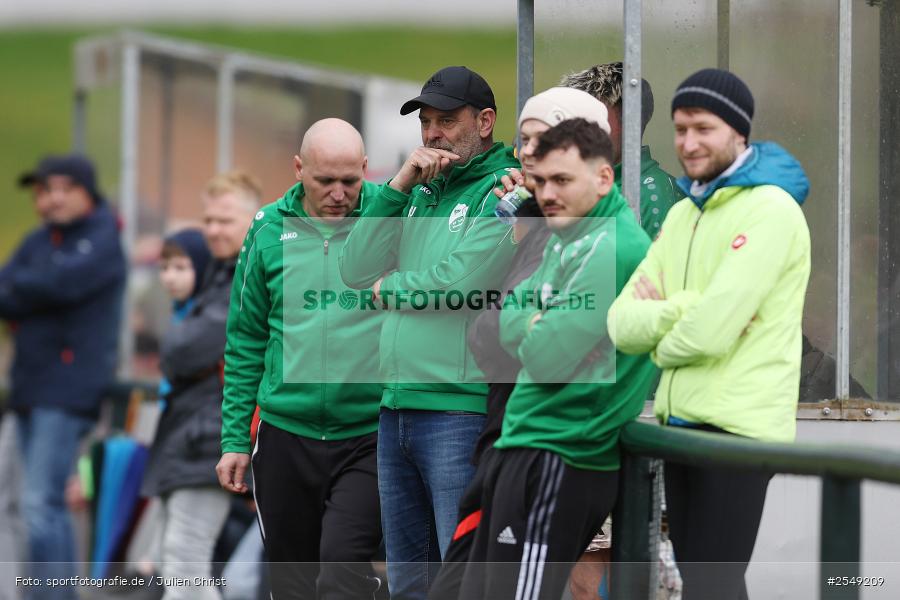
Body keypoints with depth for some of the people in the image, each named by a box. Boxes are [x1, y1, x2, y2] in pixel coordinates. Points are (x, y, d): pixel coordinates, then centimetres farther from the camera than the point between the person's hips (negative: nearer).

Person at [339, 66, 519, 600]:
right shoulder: (422, 195, 18)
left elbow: (462, 282, -17)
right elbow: (356, 271, 8)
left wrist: (387, 287, 1)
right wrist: (400, 185, -1)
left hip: (462, 411, -8)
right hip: (396, 412, 8)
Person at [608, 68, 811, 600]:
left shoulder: (770, 210, -12)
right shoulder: (682, 215, 15)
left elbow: (711, 331, -20)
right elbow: (623, 324, 7)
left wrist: (661, 342, 0)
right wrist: (684, 309, -12)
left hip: (738, 429, -8)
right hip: (682, 424, 8)